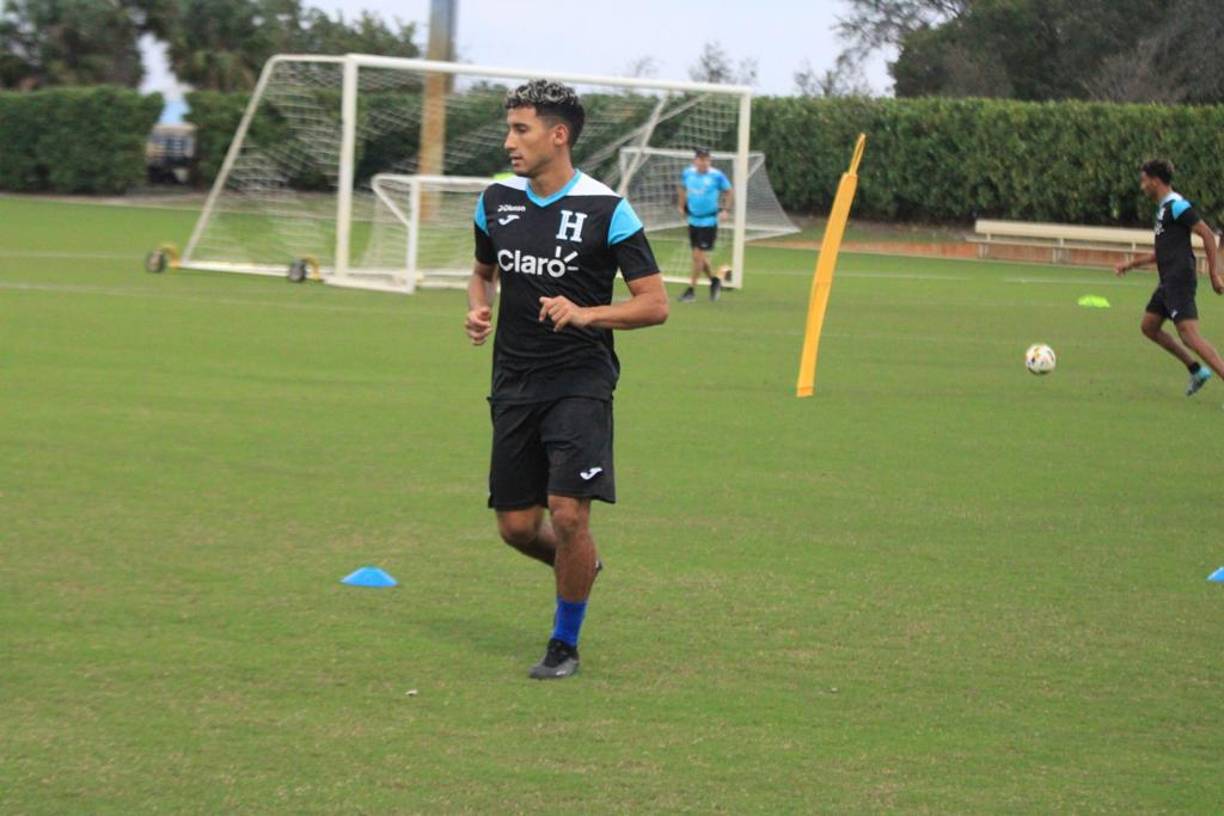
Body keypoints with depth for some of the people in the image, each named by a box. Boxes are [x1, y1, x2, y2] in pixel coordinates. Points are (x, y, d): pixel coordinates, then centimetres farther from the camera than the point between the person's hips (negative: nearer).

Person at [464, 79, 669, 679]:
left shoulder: (606, 210, -9)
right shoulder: (496, 201, 6)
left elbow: (655, 303, -7)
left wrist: (586, 314, -21)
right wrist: (478, 309, 3)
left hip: (580, 381, -5)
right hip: (515, 381, 5)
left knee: (567, 512, -15)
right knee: (516, 527, 3)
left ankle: (565, 645, 4)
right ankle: (580, 564, 37)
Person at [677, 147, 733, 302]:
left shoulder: (717, 176, -13)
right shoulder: (687, 173, -2)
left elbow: (728, 191, 2)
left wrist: (726, 209, -4)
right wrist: (682, 206, 18)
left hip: (709, 221, -5)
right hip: (693, 220, 5)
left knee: (698, 255, -9)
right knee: (699, 256, 12)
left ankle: (691, 290, 1)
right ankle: (714, 280, 36)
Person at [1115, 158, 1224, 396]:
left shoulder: (1177, 205, -12)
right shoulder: (1164, 207, 18)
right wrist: (1131, 264, 30)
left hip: (1180, 280, -11)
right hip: (1169, 282, 11)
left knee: (1189, 335, -17)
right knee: (1149, 327, 16)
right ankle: (1197, 370, 18)